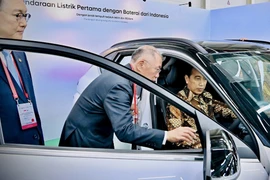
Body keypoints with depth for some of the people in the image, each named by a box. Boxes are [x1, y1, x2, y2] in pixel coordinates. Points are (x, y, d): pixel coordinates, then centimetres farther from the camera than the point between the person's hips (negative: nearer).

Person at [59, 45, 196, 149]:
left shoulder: (120, 76, 5)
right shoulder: (118, 85, -26)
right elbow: (124, 130, -34)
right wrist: (167, 135, -33)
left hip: (90, 137, 9)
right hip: (84, 143, -9)